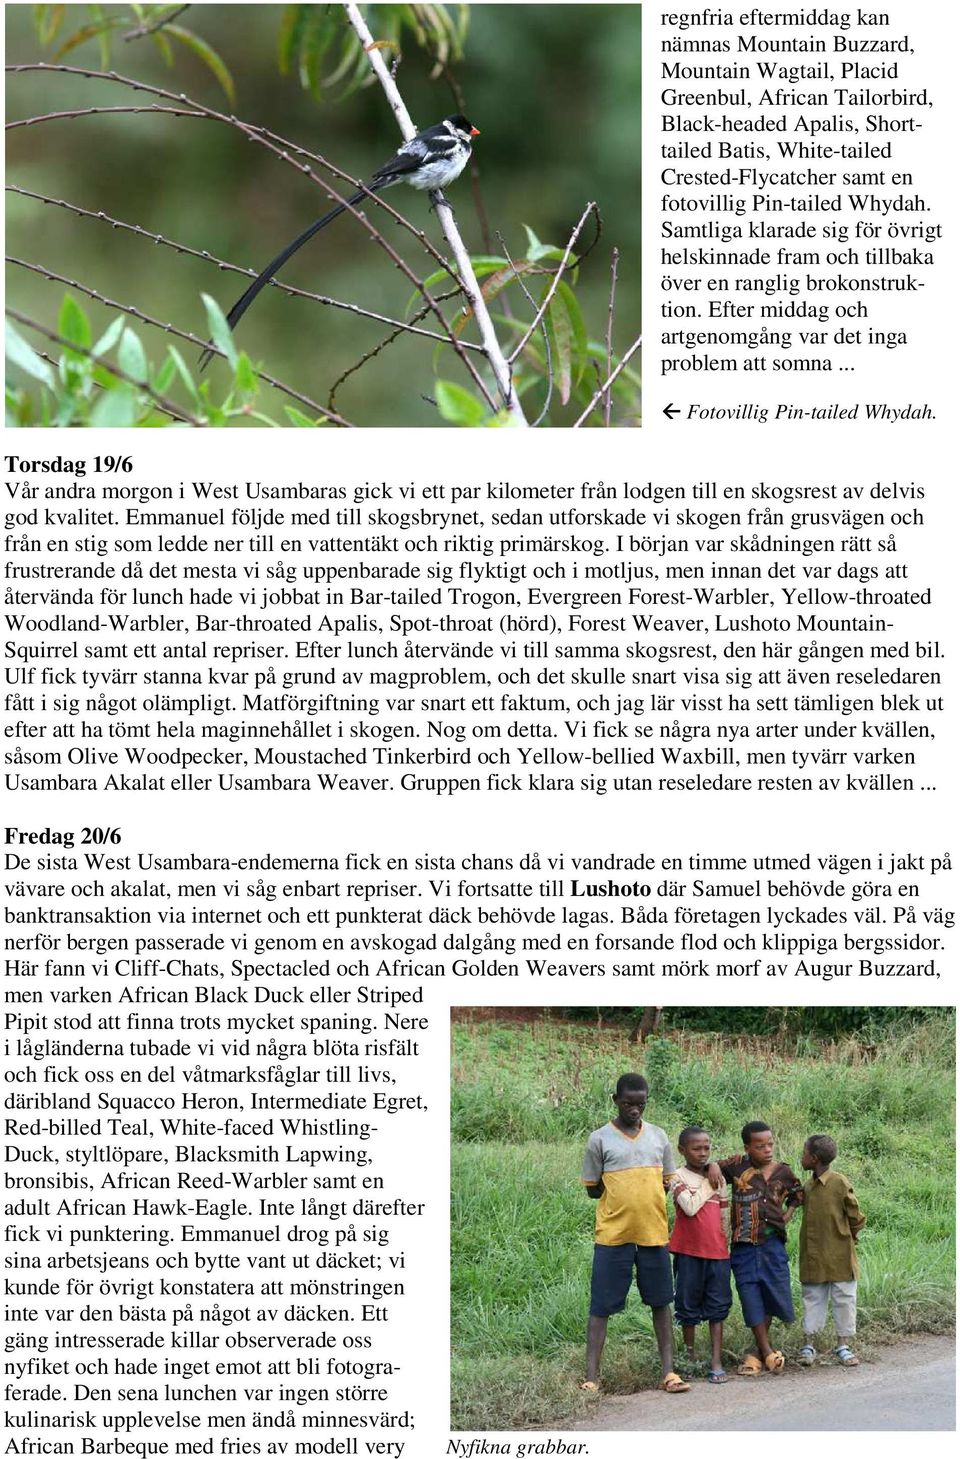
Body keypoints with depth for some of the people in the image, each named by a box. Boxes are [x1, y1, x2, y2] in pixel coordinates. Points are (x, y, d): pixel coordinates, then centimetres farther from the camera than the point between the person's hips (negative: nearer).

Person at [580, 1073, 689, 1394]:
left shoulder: (658, 1137, 8)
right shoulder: (600, 1139, -2)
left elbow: (668, 1183, 14)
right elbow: (593, 1189, 2)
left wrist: (637, 1189, 1)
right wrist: (625, 1192, -3)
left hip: (654, 1233, 3)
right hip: (613, 1234, -3)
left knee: (661, 1302, 8)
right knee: (601, 1306, -1)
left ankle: (668, 1371, 15)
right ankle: (591, 1377, 2)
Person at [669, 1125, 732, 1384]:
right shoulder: (679, 1177, -5)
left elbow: (725, 1215, 15)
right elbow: (690, 1207, -20)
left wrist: (727, 1246, 13)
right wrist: (708, 1183, -10)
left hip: (717, 1251, 4)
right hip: (689, 1251, -3)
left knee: (718, 1307, 0)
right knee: (689, 1306, 7)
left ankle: (716, 1362, 0)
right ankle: (690, 1356, 23)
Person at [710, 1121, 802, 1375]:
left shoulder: (783, 1172, 5)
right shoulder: (738, 1165, -1)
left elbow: (796, 1196, 22)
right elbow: (716, 1167, 9)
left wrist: (786, 1217, 8)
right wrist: (713, 1167, -13)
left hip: (772, 1242, 2)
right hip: (743, 1243, -2)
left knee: (773, 1293, 5)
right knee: (750, 1295, -2)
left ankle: (760, 1352, 19)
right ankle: (766, 1351, 6)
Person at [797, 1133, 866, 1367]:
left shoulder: (840, 1183, -13)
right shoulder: (808, 1187, 5)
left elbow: (856, 1219, -5)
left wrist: (847, 1239, 5)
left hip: (839, 1258, -5)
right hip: (813, 1258, 5)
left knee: (844, 1299, 4)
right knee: (812, 1299, 8)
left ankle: (843, 1345, 14)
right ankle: (808, 1345, 13)